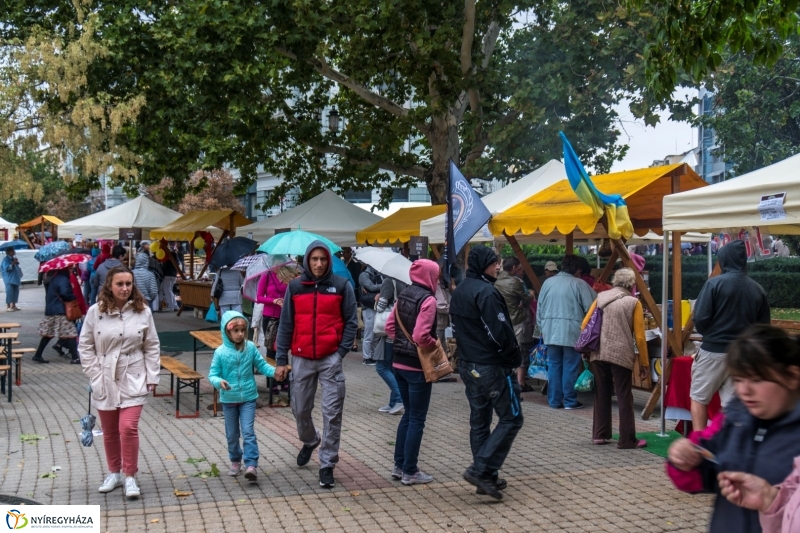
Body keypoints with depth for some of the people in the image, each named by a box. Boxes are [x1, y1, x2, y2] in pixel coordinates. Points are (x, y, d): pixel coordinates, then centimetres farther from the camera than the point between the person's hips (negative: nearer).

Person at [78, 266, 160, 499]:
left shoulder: (143, 311, -4)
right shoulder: (96, 312, -5)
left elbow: (152, 347, 2)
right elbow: (86, 346, 2)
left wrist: (152, 377, -2)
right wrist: (94, 374, -5)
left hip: (133, 380, -1)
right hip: (104, 381, 1)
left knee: (128, 427, -11)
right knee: (110, 431, 12)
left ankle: (130, 476, 2)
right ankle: (114, 473, 30)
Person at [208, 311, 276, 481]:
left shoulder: (250, 348, -6)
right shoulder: (220, 352, -11)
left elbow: (262, 365, 0)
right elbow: (213, 374, -7)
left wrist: (274, 372, -18)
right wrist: (219, 382, -28)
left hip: (248, 398, -1)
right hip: (229, 399, 1)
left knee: (248, 432, -8)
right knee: (232, 434, 15)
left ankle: (251, 465, -10)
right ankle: (235, 461, 35)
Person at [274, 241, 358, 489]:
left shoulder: (341, 286, -1)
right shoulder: (295, 287, 4)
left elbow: (351, 321, 1)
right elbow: (285, 324, 6)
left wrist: (341, 352, -9)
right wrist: (281, 360, 3)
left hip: (330, 359, -2)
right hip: (302, 359, 2)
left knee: (332, 413, -3)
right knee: (300, 409, 14)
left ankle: (327, 465, 8)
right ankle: (310, 441, 44)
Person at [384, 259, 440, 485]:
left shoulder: (403, 295, 7)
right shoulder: (427, 299, -17)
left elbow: (390, 326, 10)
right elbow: (421, 336, -25)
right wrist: (435, 345, -8)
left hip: (399, 362, 8)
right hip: (417, 365, -8)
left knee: (408, 414, 19)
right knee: (417, 419, 3)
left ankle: (399, 465, 24)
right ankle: (409, 472, 9)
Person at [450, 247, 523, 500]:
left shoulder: (459, 291, 11)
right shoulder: (486, 292, -19)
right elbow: (501, 333, -23)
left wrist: (468, 353, 18)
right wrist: (514, 358, -9)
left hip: (467, 365, 9)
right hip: (492, 367, -9)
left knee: (479, 421, 14)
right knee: (511, 418, 0)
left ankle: (487, 476, 20)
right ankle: (481, 469, -7)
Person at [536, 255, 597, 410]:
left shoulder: (548, 282, 7)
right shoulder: (579, 284, -7)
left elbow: (539, 309, 11)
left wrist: (542, 329, 19)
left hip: (550, 331, 4)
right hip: (571, 332, -4)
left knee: (554, 365, 11)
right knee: (570, 367, 4)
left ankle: (554, 400, 15)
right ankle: (570, 401, 10)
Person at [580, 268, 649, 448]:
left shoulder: (600, 298, 8)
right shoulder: (633, 303, -2)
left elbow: (585, 325, 7)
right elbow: (639, 337, -4)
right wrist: (644, 363, 2)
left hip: (598, 354, 4)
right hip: (621, 355, -4)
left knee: (601, 395, 15)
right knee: (624, 398, 3)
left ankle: (599, 434, 20)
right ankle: (627, 439, 5)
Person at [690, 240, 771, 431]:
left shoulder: (715, 283, -11)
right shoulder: (758, 290, 3)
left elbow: (700, 318, -13)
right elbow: (763, 326, 5)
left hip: (713, 350, -4)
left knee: (699, 397, 9)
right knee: (732, 403, 10)